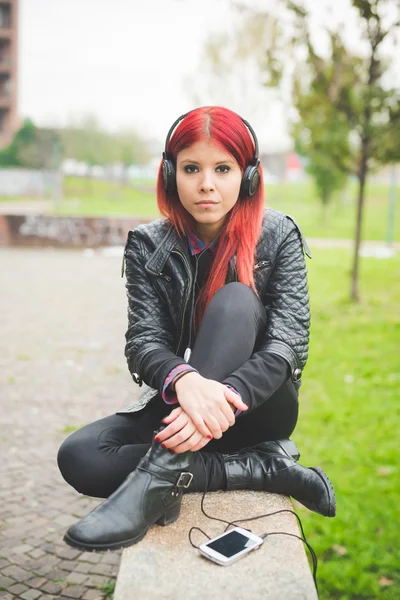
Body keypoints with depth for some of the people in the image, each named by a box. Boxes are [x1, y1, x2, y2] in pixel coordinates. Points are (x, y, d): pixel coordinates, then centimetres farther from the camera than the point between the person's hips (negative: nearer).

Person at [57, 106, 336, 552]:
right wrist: (184, 381, -39)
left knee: (235, 300, -29)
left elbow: (289, 342, -18)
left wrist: (225, 399, -38)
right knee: (79, 457, -24)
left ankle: (159, 477, -37)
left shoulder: (278, 236, -8)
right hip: (176, 403, 3)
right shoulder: (148, 246, -4)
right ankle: (265, 469, -23)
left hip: (257, 409, -2)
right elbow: (143, 341, -14)